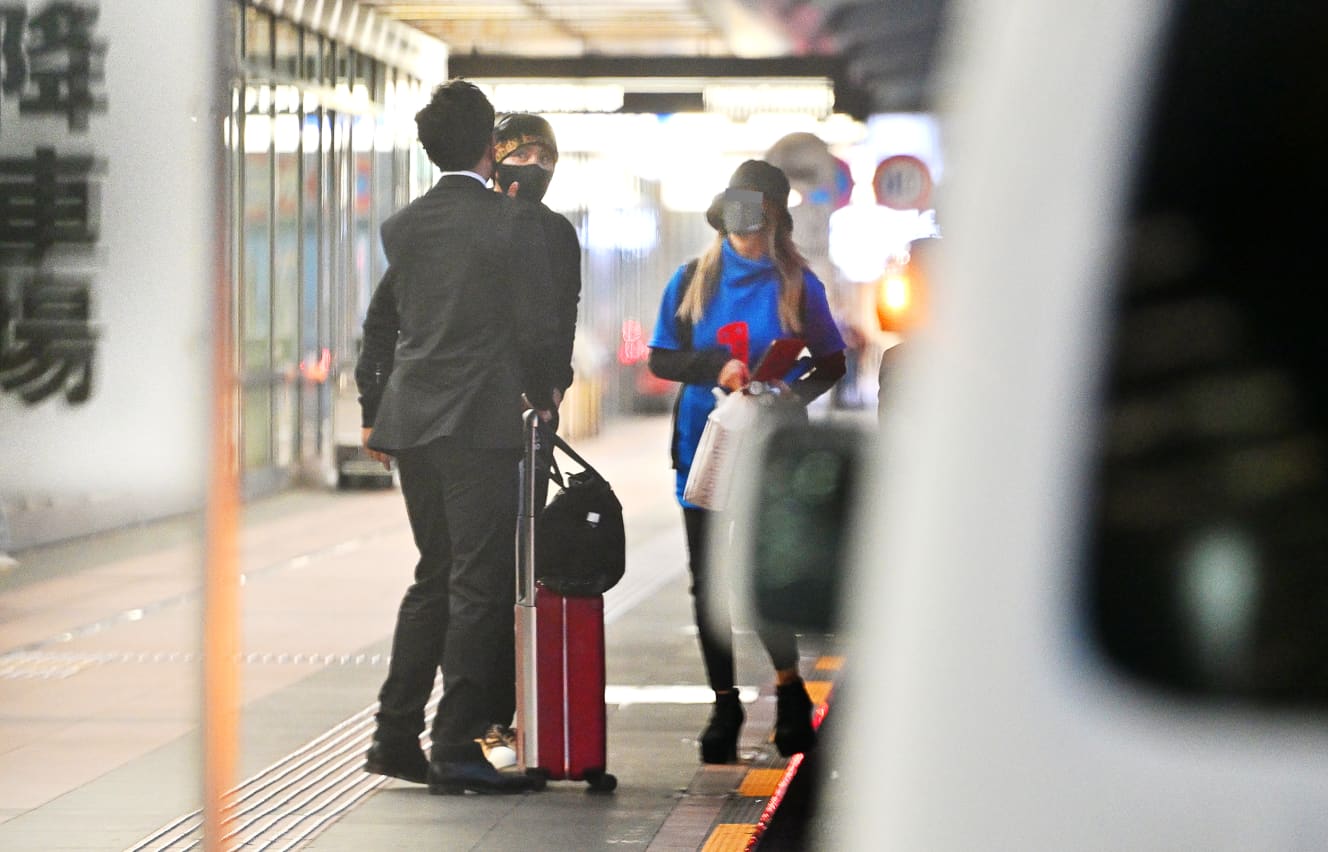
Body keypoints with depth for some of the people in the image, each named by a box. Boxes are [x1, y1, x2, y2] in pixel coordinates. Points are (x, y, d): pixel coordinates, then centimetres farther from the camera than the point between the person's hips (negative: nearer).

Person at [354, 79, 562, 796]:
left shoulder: (402, 226, 8)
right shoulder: (515, 224, -8)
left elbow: (379, 323, 13)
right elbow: (537, 326, -7)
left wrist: (374, 414, 21)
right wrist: (542, 398, 10)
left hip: (409, 420, 6)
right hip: (482, 421, -6)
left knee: (434, 577, 16)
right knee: (480, 582, -1)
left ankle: (395, 736, 16)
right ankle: (456, 748, -4)